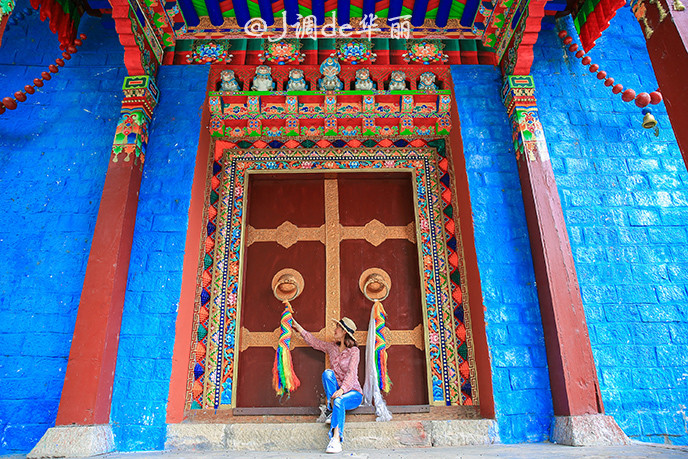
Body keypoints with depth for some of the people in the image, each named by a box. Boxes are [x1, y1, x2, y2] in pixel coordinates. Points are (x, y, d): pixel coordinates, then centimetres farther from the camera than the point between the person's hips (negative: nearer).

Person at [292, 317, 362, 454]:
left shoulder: (354, 351, -7)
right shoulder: (331, 347, 10)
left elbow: (351, 373, -19)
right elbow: (314, 341, 20)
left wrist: (342, 389, -35)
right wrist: (297, 327, 22)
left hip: (353, 392, -4)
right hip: (337, 391, 4)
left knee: (339, 401, -37)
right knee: (327, 373, -24)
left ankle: (336, 440, -43)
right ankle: (331, 407, -26)